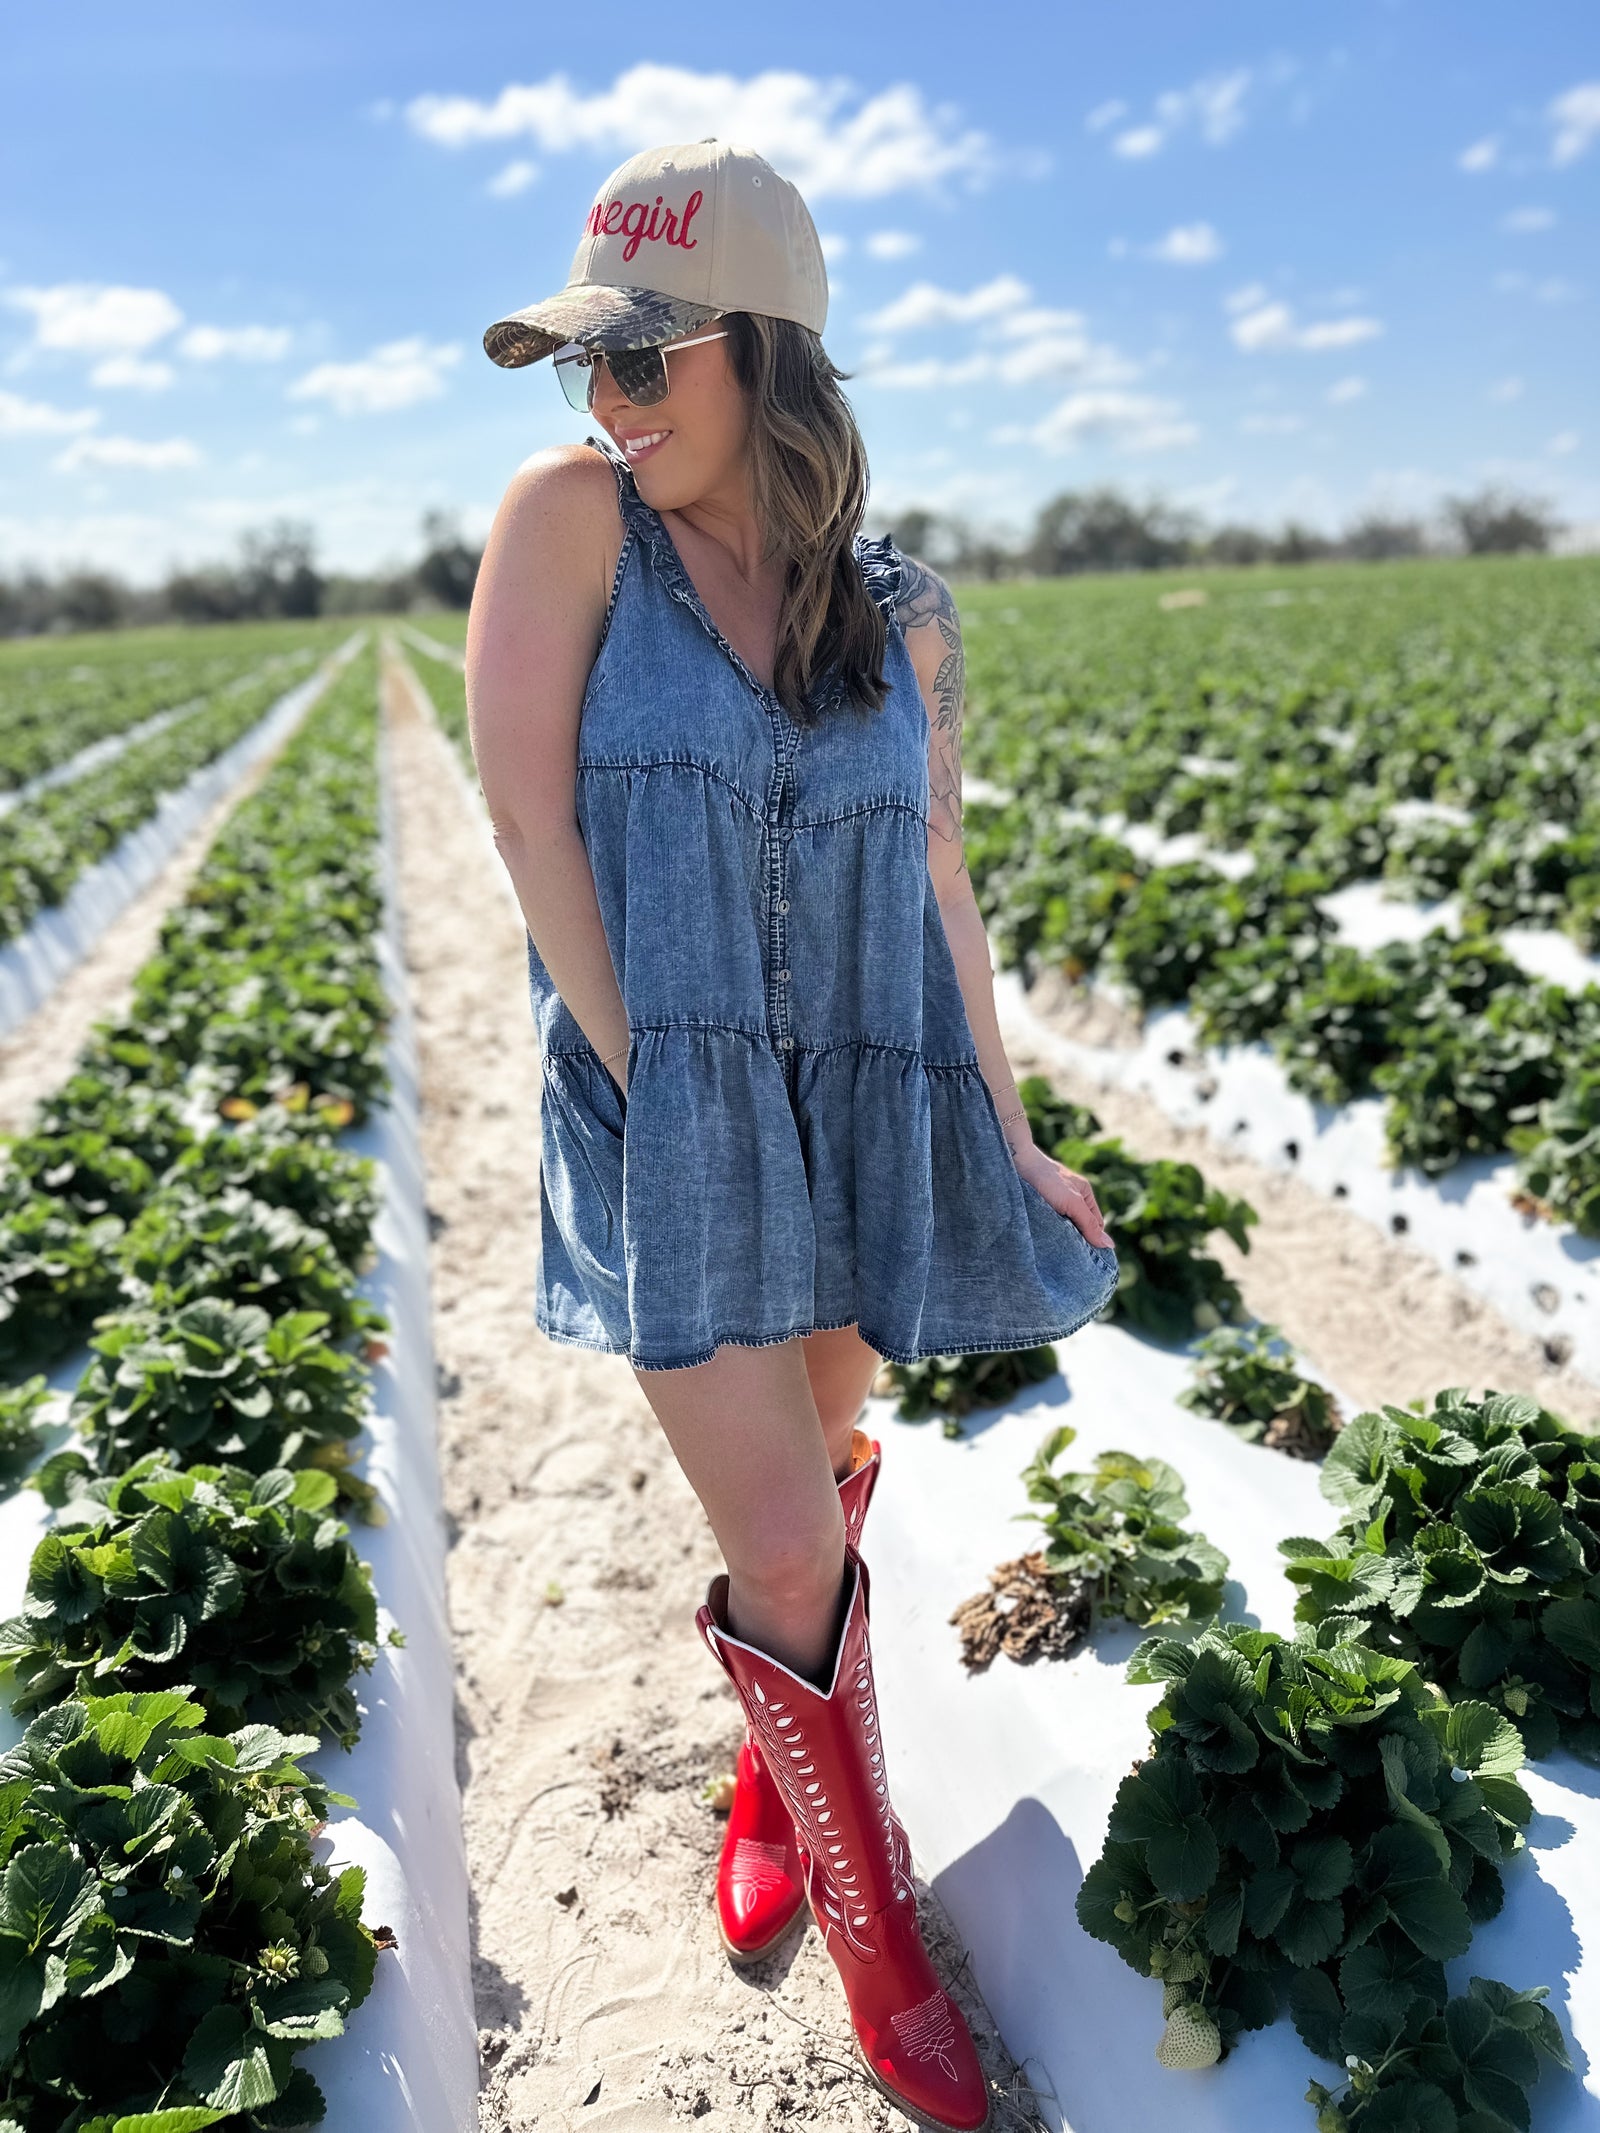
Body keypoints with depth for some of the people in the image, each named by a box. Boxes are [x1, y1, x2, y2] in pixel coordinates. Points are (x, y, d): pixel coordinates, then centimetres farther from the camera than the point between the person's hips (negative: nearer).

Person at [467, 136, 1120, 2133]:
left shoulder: (898, 613, 1)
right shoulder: (571, 510, -6)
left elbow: (937, 881, 7)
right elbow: (524, 803, -11)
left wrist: (1011, 1140, 7)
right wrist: (644, 1084, -16)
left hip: (865, 1099, 3)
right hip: (664, 1096, -3)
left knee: (818, 1472, 18)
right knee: (786, 1548, -5)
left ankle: (778, 1777, 49)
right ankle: (874, 1931, 22)